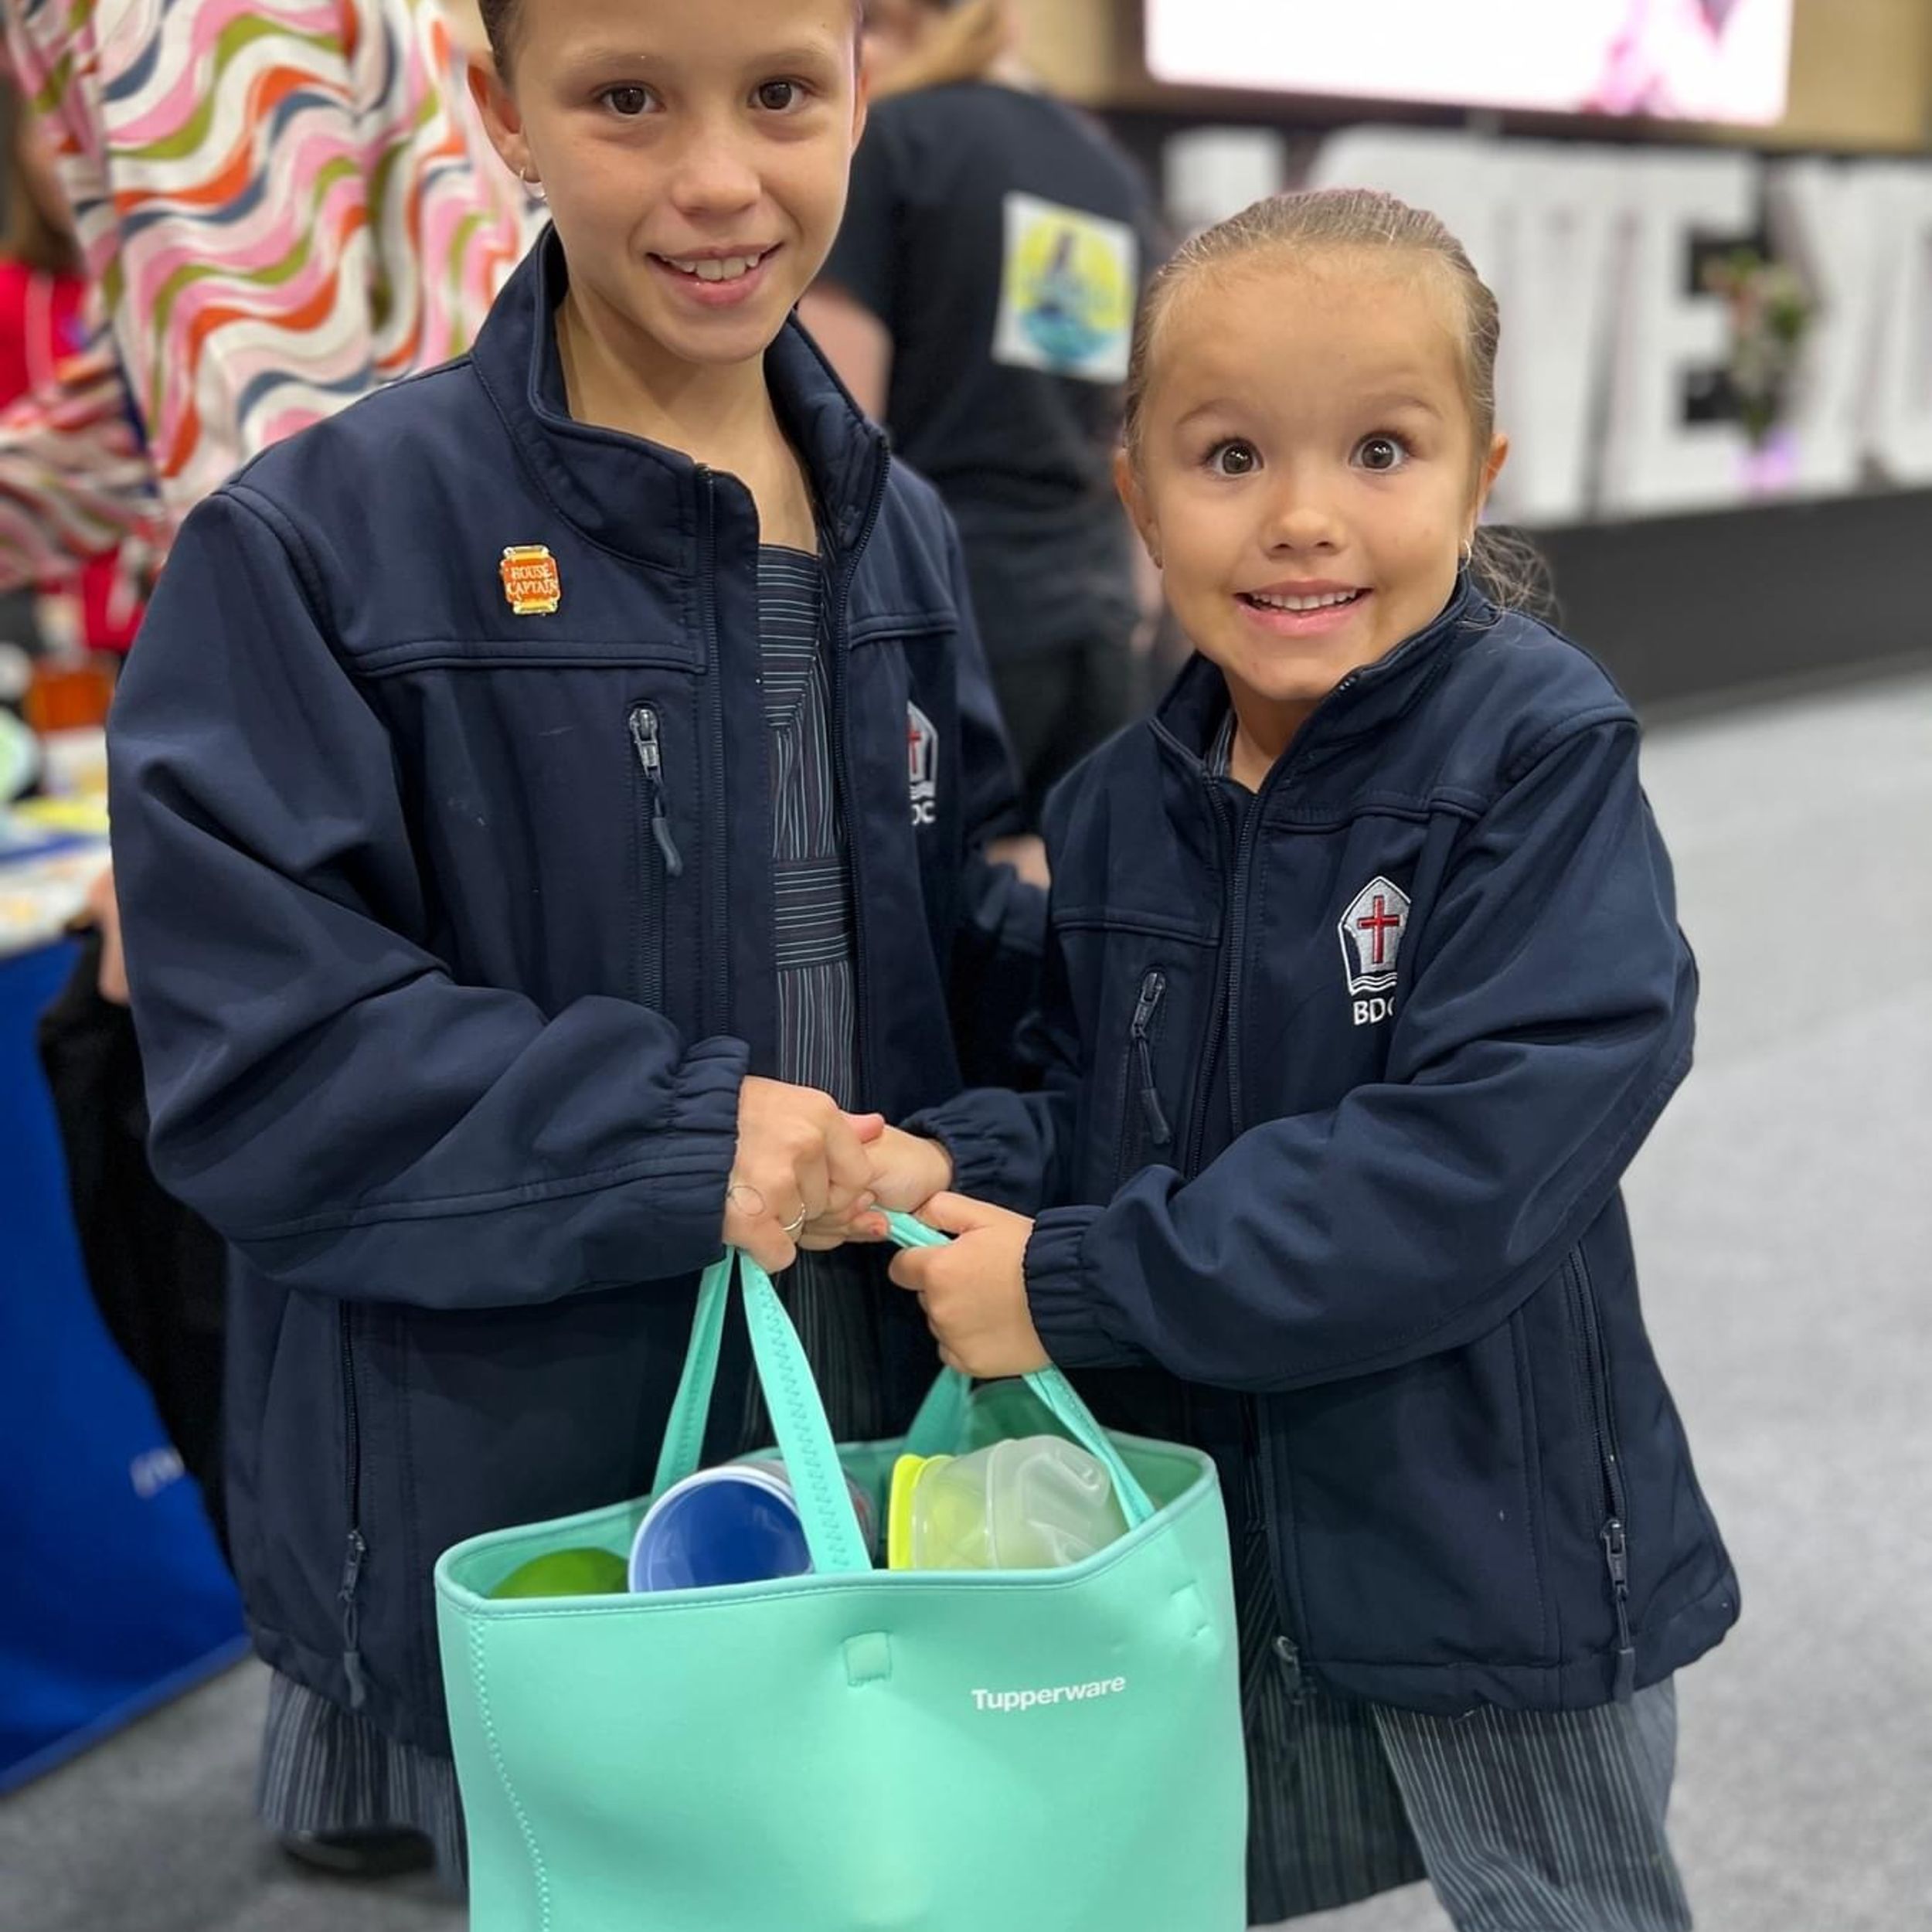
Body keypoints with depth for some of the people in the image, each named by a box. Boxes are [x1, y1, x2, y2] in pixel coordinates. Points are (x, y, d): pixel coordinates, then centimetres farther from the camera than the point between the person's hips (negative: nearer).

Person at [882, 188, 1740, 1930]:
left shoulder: (1542, 756, -19)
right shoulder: (1116, 812, -1)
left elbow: (1480, 1154, -28)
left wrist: (1072, 1286, -25)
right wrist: (957, 1167, -15)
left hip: (1496, 1570, -5)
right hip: (1199, 1564, 5)